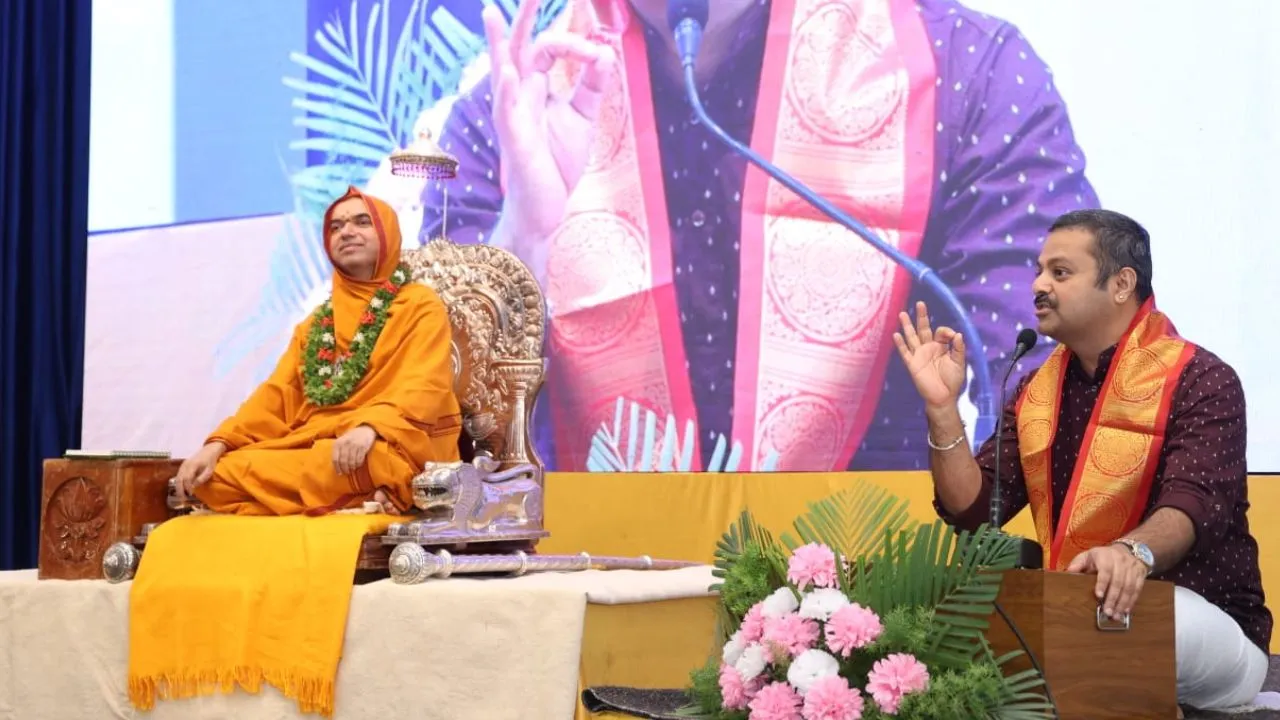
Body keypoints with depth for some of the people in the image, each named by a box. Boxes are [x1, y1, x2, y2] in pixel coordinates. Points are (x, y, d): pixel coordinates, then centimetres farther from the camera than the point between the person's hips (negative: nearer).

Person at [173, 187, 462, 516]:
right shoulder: (315, 325, 24)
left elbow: (422, 389, -11)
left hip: (387, 451, -7)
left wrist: (371, 427, -32)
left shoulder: (421, 307, 5)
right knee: (215, 476, -20)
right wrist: (218, 444, -4)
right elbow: (277, 394, 14)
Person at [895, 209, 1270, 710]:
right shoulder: (1038, 390, 11)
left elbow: (1195, 504, -25)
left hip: (1205, 627, -5)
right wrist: (942, 407, -8)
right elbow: (971, 509, 5)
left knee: (1137, 616, -38)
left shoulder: (1199, 381, -9)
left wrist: (1134, 551, -46)